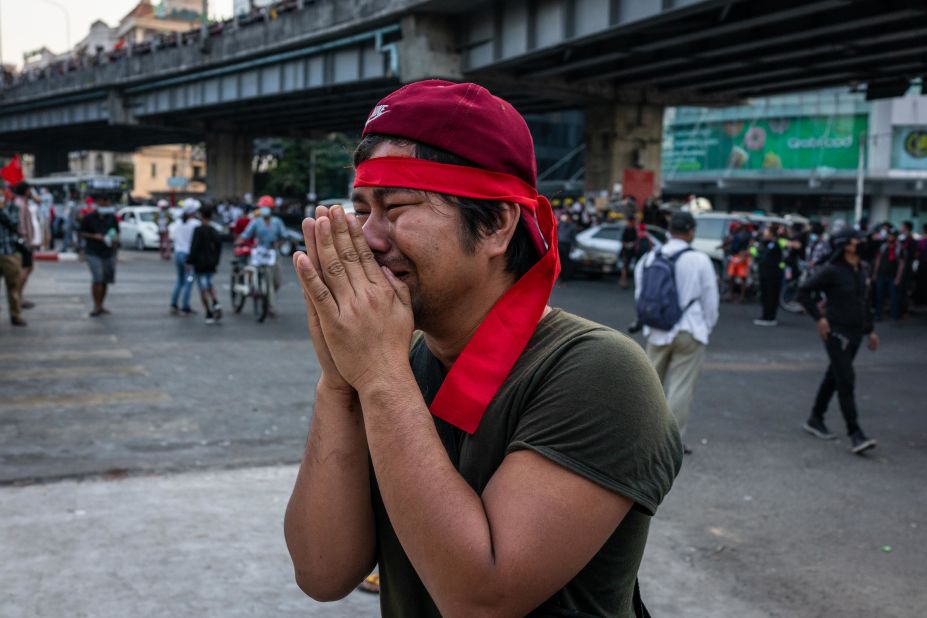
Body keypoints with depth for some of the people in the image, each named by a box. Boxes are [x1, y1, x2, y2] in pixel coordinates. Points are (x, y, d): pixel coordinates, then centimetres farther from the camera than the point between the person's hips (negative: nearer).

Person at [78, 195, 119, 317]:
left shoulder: (112, 217, 8)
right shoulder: (88, 218, -2)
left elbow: (117, 232, 16)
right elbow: (82, 233, 2)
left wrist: (115, 240, -6)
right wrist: (94, 236, -15)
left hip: (109, 253, 4)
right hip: (93, 253, -4)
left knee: (105, 280, 5)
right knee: (97, 279, -15)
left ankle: (101, 305, 19)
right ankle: (97, 306, -8)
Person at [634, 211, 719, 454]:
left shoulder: (649, 258, 2)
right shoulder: (700, 260, -11)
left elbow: (640, 294, 12)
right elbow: (710, 299, -3)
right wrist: (707, 326, 13)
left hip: (657, 331, 4)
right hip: (689, 331, -4)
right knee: (681, 386, 2)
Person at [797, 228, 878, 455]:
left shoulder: (862, 270, 9)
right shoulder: (832, 271, -13)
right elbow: (804, 292, -10)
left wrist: (870, 330, 17)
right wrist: (819, 318, -15)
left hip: (855, 333, 8)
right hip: (836, 332, -7)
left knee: (833, 377, 16)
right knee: (846, 381, -11)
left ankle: (815, 420, 30)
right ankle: (855, 435, -12)